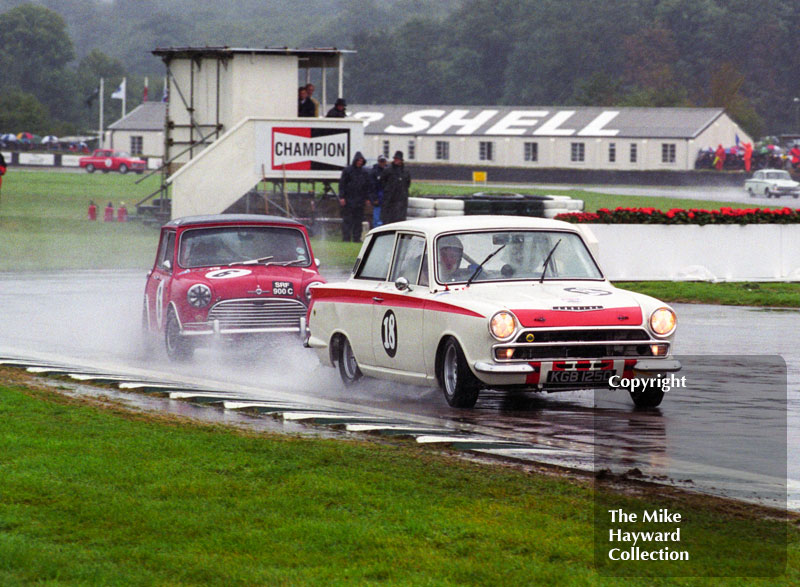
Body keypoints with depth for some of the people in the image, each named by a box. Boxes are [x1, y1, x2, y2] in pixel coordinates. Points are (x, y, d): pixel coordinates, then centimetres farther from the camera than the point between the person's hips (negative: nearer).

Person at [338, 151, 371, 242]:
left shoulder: (364, 172, 11)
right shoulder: (347, 170, 0)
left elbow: (368, 185, 16)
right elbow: (342, 184, -2)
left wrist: (367, 198, 9)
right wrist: (342, 197, -9)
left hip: (359, 200, 4)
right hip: (348, 200, -4)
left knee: (358, 220, 3)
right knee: (347, 220, -4)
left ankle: (356, 238, 7)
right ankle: (346, 238, -2)